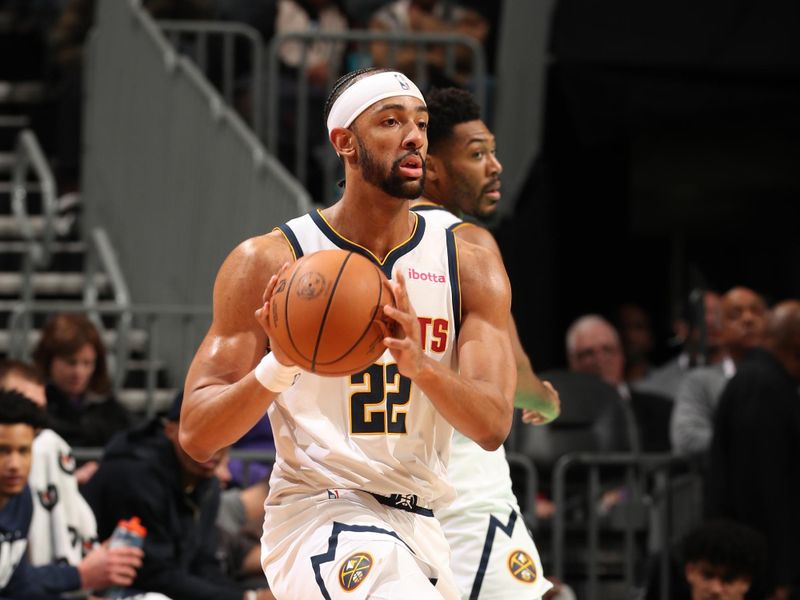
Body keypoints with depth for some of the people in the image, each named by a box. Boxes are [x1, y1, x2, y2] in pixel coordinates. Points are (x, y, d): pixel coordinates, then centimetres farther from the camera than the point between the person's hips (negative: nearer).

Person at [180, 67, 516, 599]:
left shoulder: (470, 268, 5)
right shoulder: (268, 262, -4)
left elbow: (492, 427, -8)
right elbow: (197, 436, -7)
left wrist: (421, 365, -28)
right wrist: (280, 366, -26)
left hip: (420, 529, 6)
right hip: (317, 511, -5)